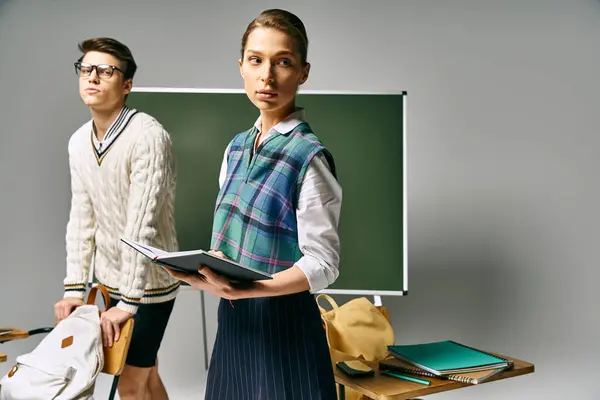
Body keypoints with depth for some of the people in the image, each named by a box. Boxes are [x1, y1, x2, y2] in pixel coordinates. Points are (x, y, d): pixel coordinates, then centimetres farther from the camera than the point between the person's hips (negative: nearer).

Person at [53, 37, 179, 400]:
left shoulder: (148, 136, -21)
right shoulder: (78, 142, 3)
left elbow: (142, 224, -23)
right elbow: (82, 219, 6)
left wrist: (128, 300, -22)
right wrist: (75, 287, 3)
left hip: (148, 281, -7)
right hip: (111, 279, 7)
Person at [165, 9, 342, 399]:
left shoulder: (309, 157, -17)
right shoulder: (237, 148, 5)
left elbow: (322, 264, -18)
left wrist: (239, 290, -29)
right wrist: (209, 270, -8)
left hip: (281, 322, -6)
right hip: (234, 320, 6)